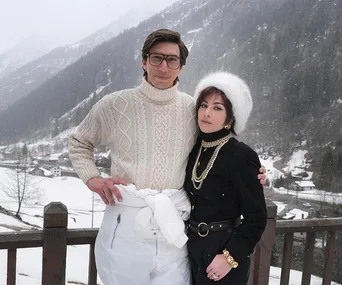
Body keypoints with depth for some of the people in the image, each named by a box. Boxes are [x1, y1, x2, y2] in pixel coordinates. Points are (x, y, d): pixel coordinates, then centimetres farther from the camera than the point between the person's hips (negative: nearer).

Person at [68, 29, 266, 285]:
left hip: (173, 231, 1)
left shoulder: (193, 109, 2)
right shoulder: (115, 105, -3)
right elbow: (79, 142, 12)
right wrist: (92, 178, -4)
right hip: (125, 227, -1)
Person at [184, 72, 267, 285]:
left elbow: (256, 217, -16)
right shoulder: (195, 148, 1)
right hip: (192, 248, 6)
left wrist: (231, 257, -18)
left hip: (223, 251, -6)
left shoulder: (241, 156, -17)